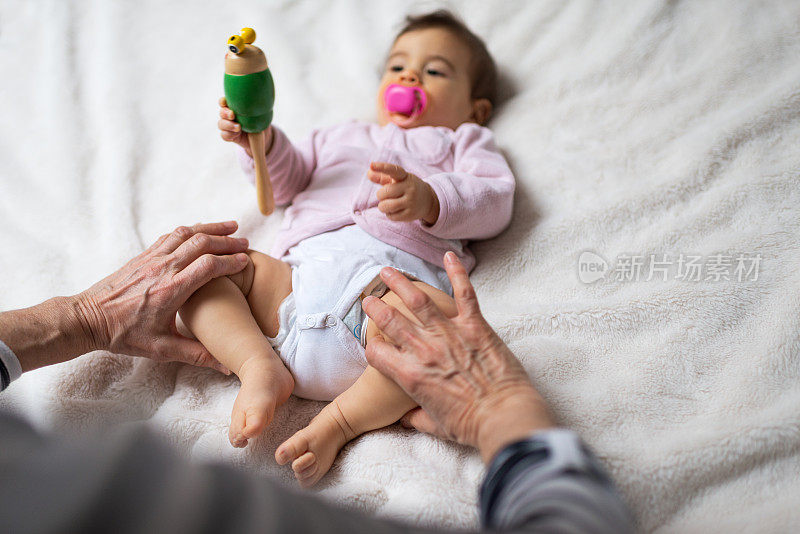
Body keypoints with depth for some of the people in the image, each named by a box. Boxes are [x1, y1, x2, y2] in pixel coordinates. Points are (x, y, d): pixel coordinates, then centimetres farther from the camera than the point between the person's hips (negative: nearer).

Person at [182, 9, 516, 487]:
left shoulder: (463, 140, 31)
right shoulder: (343, 137, 43)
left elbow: (495, 202, 12)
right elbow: (286, 183, 40)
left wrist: (430, 199, -10)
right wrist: (261, 140, 17)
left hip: (396, 273, -4)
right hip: (304, 266, 4)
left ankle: (339, 422, -27)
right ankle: (261, 367, -26)